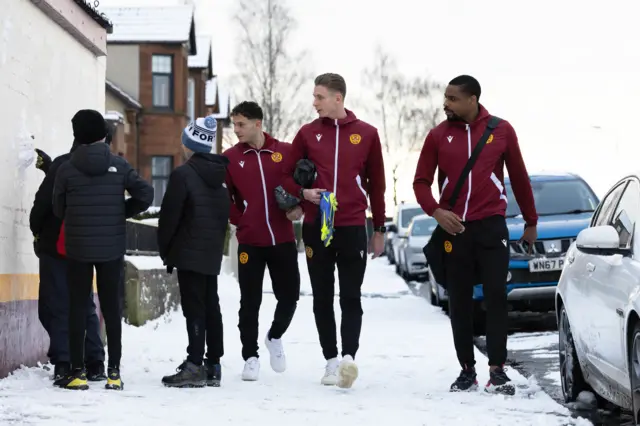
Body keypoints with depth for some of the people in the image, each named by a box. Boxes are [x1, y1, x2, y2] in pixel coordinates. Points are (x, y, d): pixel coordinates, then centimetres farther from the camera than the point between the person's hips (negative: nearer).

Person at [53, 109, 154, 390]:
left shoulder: (67, 169, -7)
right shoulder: (119, 166, -3)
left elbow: (58, 210, -1)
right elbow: (145, 195, -7)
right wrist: (121, 213, 7)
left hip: (77, 248, -1)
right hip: (112, 248, 1)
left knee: (78, 307, 5)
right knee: (112, 307, 8)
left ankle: (77, 372, 3)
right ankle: (114, 372, 7)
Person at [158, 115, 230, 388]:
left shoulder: (183, 174, -13)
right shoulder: (220, 175, 12)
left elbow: (169, 216, -13)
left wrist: (165, 250, -1)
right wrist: (217, 244, 18)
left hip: (188, 253, -8)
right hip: (213, 253, 8)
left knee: (194, 308, -9)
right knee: (211, 307, 11)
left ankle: (194, 365, -12)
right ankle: (213, 365, 14)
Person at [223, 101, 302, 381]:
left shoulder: (286, 152, 0)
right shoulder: (231, 158, 0)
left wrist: (299, 206, -5)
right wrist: (239, 220, 0)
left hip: (283, 239, 0)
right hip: (250, 242, 0)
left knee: (289, 296, 4)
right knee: (250, 302, 3)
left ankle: (275, 337, 32)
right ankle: (251, 357, 14)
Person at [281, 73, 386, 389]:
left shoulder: (367, 134, 4)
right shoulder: (308, 133, 5)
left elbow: (376, 183, 9)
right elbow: (287, 176, 10)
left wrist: (379, 229, 10)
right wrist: (303, 193, -11)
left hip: (353, 228, -2)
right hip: (316, 228, 2)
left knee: (351, 298, -7)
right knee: (322, 299, 5)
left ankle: (349, 357, -16)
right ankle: (331, 361, 10)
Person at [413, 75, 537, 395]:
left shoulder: (501, 131, 1)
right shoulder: (438, 135, 3)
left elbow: (519, 177, 9)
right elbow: (421, 181, 5)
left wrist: (531, 221, 13)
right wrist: (435, 211, -13)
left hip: (491, 227, -1)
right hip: (453, 228, 1)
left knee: (496, 297, -6)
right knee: (459, 302, 4)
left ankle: (497, 371, -5)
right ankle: (467, 371, 11)